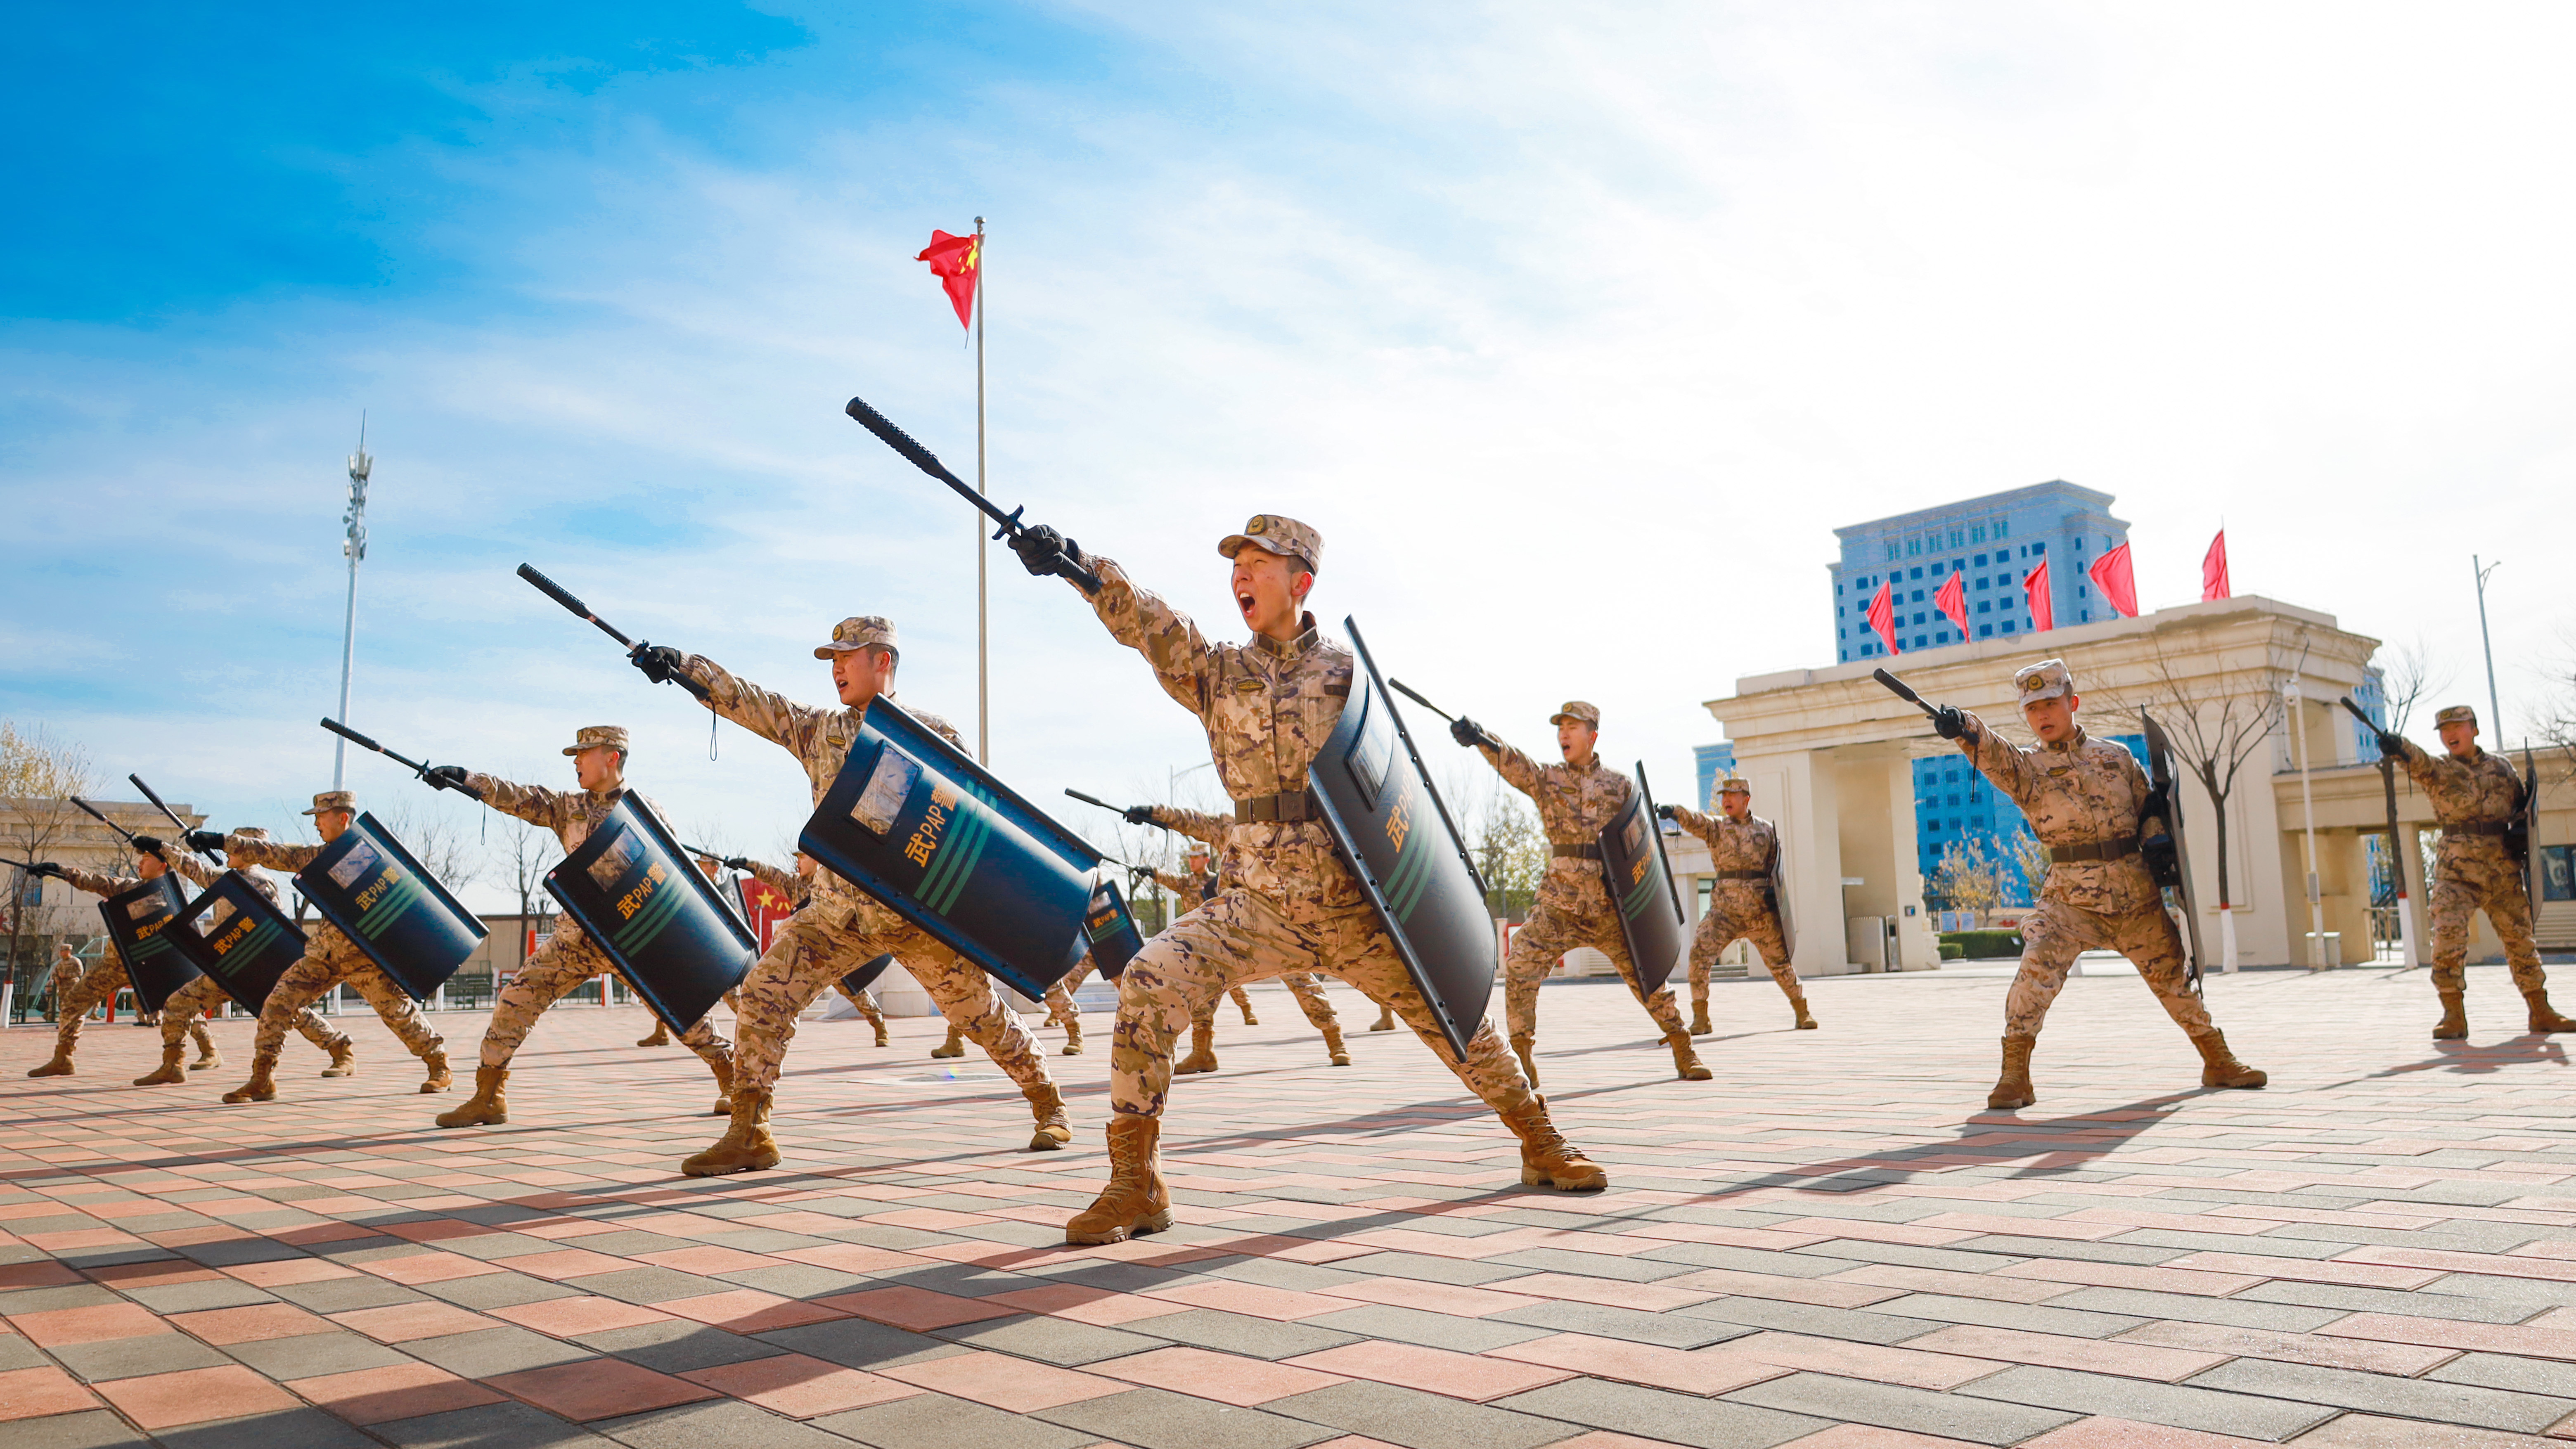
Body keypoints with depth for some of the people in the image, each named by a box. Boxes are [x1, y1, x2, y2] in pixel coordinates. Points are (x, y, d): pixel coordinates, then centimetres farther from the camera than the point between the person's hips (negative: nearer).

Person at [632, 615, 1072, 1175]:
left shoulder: (930, 732, 0)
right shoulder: (818, 729, 11)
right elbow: (750, 702, 5)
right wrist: (682, 665, -7)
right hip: (838, 912, 4)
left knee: (980, 1011, 3)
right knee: (764, 992, -9)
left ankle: (1050, 1106, 22)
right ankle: (749, 1135, 0)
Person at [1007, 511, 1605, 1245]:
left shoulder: (1348, 672, 4)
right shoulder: (1214, 671, 5)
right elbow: (1144, 620, -12)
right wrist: (1076, 565, -29)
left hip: (1353, 906, 0)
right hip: (1259, 904, 0)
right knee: (1147, 982, -21)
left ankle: (1541, 1143, 31)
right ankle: (1135, 1184, -12)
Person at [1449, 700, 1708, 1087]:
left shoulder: (1620, 785, 7)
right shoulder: (1545, 778, 5)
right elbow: (1509, 761, -14)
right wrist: (1479, 738, -34)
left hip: (1610, 902, 0)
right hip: (1559, 902, 0)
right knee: (1519, 969, -11)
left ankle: (1683, 1050, 21)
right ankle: (1521, 1059, 2)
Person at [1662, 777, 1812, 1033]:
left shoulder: (1766, 829, 8)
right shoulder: (1716, 826, 3)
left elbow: (1776, 865, 15)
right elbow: (1694, 820, -18)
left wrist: (1773, 890, -4)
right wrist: (1674, 811, -39)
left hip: (1760, 909, 0)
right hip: (1724, 909, 0)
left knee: (1779, 961, 8)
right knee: (1698, 955, -14)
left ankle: (1803, 1013, 28)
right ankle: (1700, 1019, -4)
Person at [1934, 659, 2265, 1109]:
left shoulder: (2116, 756, 9)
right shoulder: (2027, 765, 0)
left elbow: (2151, 811, 17)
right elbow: (1993, 752, -22)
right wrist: (1962, 727, -44)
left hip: (2136, 893, 3)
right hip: (2071, 897, -2)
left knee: (2172, 976, 13)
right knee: (2038, 965, -23)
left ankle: (2220, 1063, 35)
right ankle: (2014, 1077, -17)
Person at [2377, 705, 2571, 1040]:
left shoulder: (2501, 767, 10)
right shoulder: (2439, 768, 1)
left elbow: (2521, 807, 21)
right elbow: (2422, 765, -23)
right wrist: (2401, 749, -48)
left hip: (2504, 870, 3)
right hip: (2457, 870, -3)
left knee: (2521, 940, 10)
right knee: (2448, 938, -14)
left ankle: (2541, 1013, 22)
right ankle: (2454, 1016, -7)